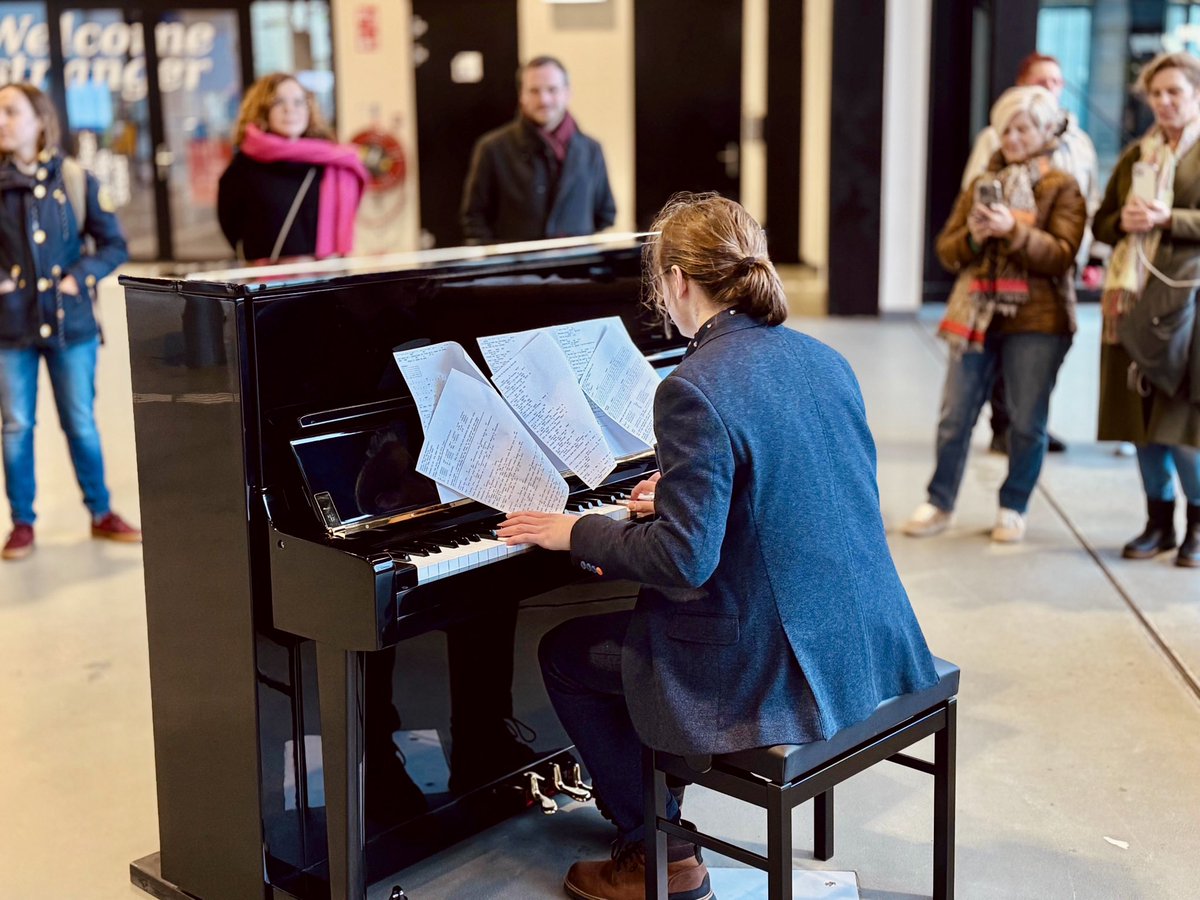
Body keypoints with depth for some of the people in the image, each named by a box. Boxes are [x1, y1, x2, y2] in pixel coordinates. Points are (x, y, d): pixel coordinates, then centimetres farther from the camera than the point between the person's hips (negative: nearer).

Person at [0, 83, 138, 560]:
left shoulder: (75, 180, 0)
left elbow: (113, 244, 2)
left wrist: (80, 276, -10)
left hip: (69, 320, 0)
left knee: (81, 423, 9)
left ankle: (101, 513, 22)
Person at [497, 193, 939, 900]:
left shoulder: (695, 390, -20)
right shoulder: (823, 360, 5)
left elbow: (684, 559, -22)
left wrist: (576, 533, -7)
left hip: (779, 667, -8)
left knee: (563, 653, 13)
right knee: (646, 618, 30)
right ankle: (654, 804, 40)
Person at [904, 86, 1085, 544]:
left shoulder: (1062, 188, 2)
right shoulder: (980, 185, 14)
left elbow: (1062, 254, -9)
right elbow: (946, 249, 11)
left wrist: (1014, 230, -22)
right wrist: (972, 235, -10)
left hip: (1036, 321, -3)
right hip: (977, 315, 3)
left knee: (1027, 422, 2)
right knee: (955, 416, 1)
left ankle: (1013, 508, 18)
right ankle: (939, 503, 15)